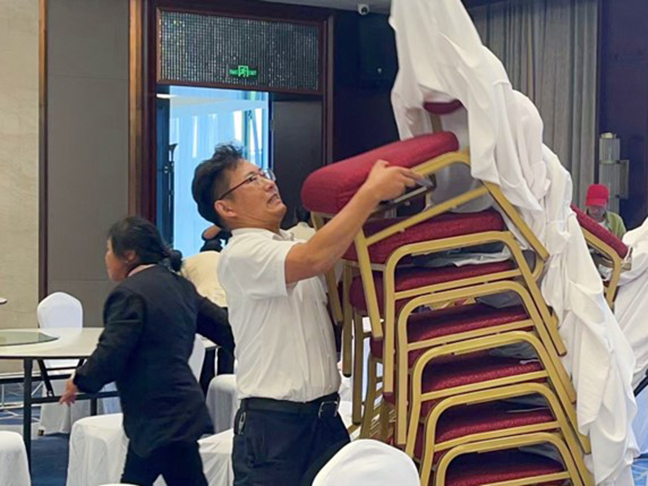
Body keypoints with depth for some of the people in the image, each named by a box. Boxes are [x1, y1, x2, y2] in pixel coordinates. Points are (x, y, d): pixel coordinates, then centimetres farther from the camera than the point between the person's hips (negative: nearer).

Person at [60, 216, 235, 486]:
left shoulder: (129, 294, -17)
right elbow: (222, 325, 12)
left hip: (162, 421, -9)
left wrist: (79, 381, -1)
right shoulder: (179, 285, 9)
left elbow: (109, 357, -19)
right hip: (183, 408, 9)